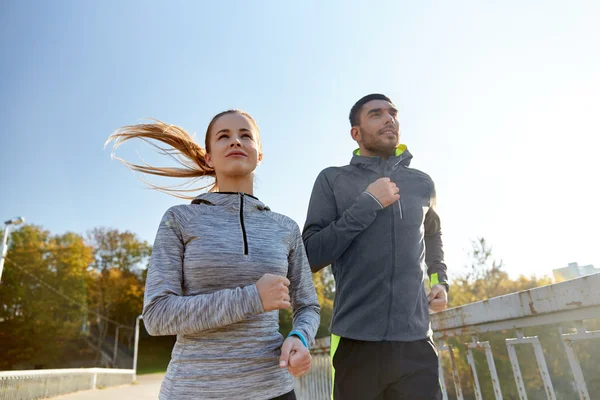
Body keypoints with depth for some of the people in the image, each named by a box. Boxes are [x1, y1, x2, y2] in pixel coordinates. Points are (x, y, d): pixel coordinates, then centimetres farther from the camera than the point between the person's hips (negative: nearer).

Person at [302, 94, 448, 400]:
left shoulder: (422, 183, 9)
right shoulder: (333, 180, -1)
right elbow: (311, 256, -8)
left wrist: (440, 280, 12)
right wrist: (368, 204, -13)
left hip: (416, 341, 3)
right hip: (356, 341, -2)